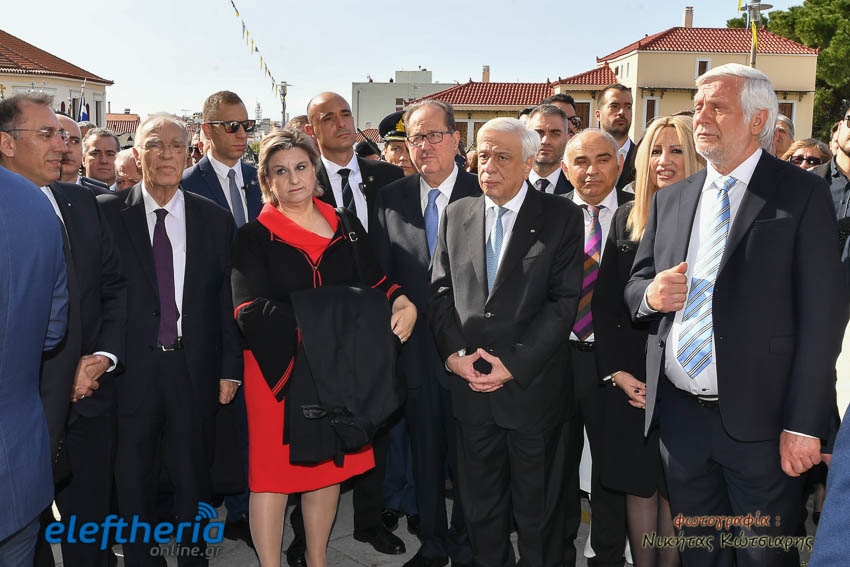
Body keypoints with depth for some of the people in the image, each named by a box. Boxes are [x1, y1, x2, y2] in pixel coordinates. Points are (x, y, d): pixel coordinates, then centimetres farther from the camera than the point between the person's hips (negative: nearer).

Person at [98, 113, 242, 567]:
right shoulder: (106, 213, -1)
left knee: (194, 475, 14)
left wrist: (230, 368, 2)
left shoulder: (215, 219, 4)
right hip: (131, 369, -1)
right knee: (133, 478, 13)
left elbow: (227, 298, 4)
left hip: (195, 368, 1)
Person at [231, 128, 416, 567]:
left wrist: (403, 305, -15)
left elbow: (373, 281, 7)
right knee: (273, 466, 4)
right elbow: (250, 309, -15)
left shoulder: (345, 227, 8)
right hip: (280, 366, -4)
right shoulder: (255, 237, -4)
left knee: (329, 464, 15)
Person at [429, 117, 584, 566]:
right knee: (480, 510, 16)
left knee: (537, 513, 12)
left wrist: (513, 364, -15)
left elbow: (563, 301, -10)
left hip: (533, 389, -3)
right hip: (470, 386, 3)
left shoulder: (561, 217, -3)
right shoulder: (456, 215, 9)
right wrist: (454, 353, -8)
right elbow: (441, 291, 7)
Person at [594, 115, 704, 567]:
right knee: (637, 484, 12)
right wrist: (616, 371, -2)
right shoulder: (626, 219, 7)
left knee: (674, 489, 8)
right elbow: (604, 300, 7)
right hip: (630, 378, 3)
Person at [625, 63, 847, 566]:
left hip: (758, 420, -4)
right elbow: (635, 286, 15)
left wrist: (804, 425, -15)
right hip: (679, 414, 5)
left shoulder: (803, 195, -5)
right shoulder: (670, 199, 10)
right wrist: (650, 294, -10)